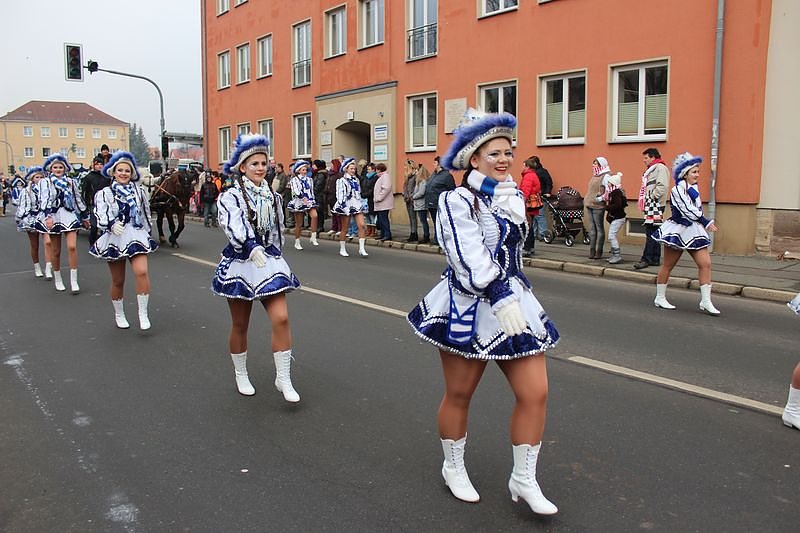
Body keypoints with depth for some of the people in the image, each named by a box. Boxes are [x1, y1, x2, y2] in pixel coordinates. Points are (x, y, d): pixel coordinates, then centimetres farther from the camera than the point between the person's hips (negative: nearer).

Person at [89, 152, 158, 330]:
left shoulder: (139, 191, 7)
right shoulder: (104, 194, 3)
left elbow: (146, 216, 17)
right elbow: (101, 217, -12)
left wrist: (148, 234, 21)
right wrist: (112, 224, -31)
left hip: (137, 237, 0)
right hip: (114, 239, 0)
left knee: (142, 271, -22)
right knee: (118, 281, 9)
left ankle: (143, 313, -13)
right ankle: (119, 314, 29)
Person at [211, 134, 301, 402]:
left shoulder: (273, 196, 8)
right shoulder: (230, 197, -9)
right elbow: (234, 224, -29)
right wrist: (252, 247, -45)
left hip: (270, 262, 3)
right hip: (240, 263, -3)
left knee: (281, 318, -11)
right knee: (240, 325, 9)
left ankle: (283, 378, 0)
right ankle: (241, 375, 30)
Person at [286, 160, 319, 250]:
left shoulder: (309, 179, 14)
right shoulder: (294, 180, -3)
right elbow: (296, 191, -17)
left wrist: (313, 201, 13)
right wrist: (303, 198, -30)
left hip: (309, 202, 3)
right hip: (298, 203, -3)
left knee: (314, 215, -26)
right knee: (299, 224, 3)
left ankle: (313, 237, -20)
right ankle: (297, 243, 18)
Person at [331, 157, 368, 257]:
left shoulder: (356, 180, 14)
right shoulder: (342, 181, -6)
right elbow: (339, 194, -12)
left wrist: (361, 203, 18)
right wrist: (342, 205, -20)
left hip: (357, 205, 5)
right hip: (346, 205, -5)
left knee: (361, 225, -10)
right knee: (344, 228, 4)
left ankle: (361, 249, -8)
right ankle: (342, 249, 16)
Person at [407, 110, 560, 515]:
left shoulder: (512, 195, 13)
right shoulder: (457, 201, -12)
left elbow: (518, 229, -5)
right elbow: (471, 260, -21)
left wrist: (498, 191, -10)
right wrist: (500, 300, -25)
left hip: (515, 302, 7)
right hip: (469, 309, -6)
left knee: (535, 393, 2)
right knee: (459, 394, 9)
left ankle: (524, 480, 19)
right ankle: (454, 469, 33)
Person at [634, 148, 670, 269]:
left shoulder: (661, 168, -8)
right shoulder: (651, 169, 23)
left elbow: (662, 186, -20)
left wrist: (652, 197, -16)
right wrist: (645, 200, 16)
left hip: (656, 205, -10)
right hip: (649, 205, 10)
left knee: (651, 233, -11)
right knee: (653, 233, 10)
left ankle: (646, 259, -13)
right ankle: (655, 259, 13)